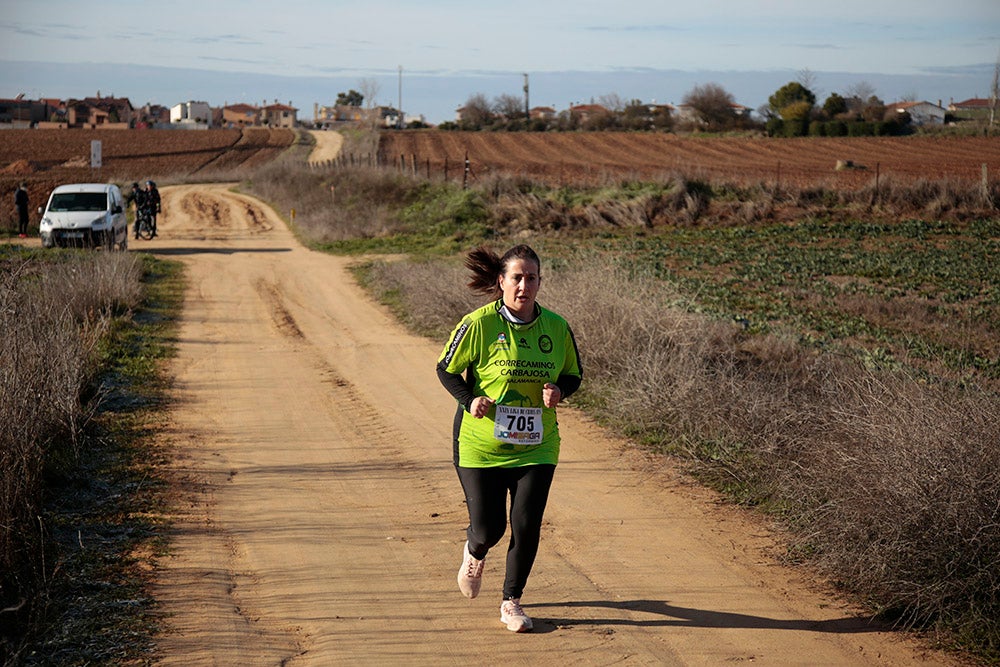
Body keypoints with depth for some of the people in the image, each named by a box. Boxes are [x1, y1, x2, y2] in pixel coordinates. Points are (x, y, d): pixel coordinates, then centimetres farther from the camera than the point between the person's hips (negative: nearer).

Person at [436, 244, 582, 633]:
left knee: (526, 525, -5)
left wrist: (558, 390, -12)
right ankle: (474, 553, 40)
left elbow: (573, 375, 10)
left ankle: (511, 602, 15)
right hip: (481, 444, -2)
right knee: (488, 528, 1)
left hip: (536, 447, 2)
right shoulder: (479, 324, -12)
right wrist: (469, 400, -18)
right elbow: (446, 370, -1)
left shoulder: (556, 327, -3)